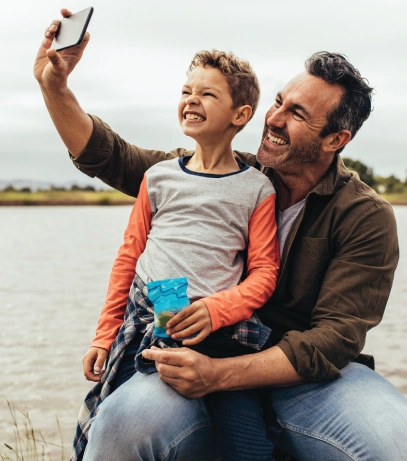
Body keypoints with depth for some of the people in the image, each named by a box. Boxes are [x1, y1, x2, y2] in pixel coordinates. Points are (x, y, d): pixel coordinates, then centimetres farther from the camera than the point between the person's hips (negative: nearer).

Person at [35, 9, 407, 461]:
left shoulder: (367, 217, -6)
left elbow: (334, 339, -14)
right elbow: (109, 157, 8)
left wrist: (221, 374, -26)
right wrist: (54, 85, -7)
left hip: (307, 374, -1)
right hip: (213, 359, 1)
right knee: (126, 420, -32)